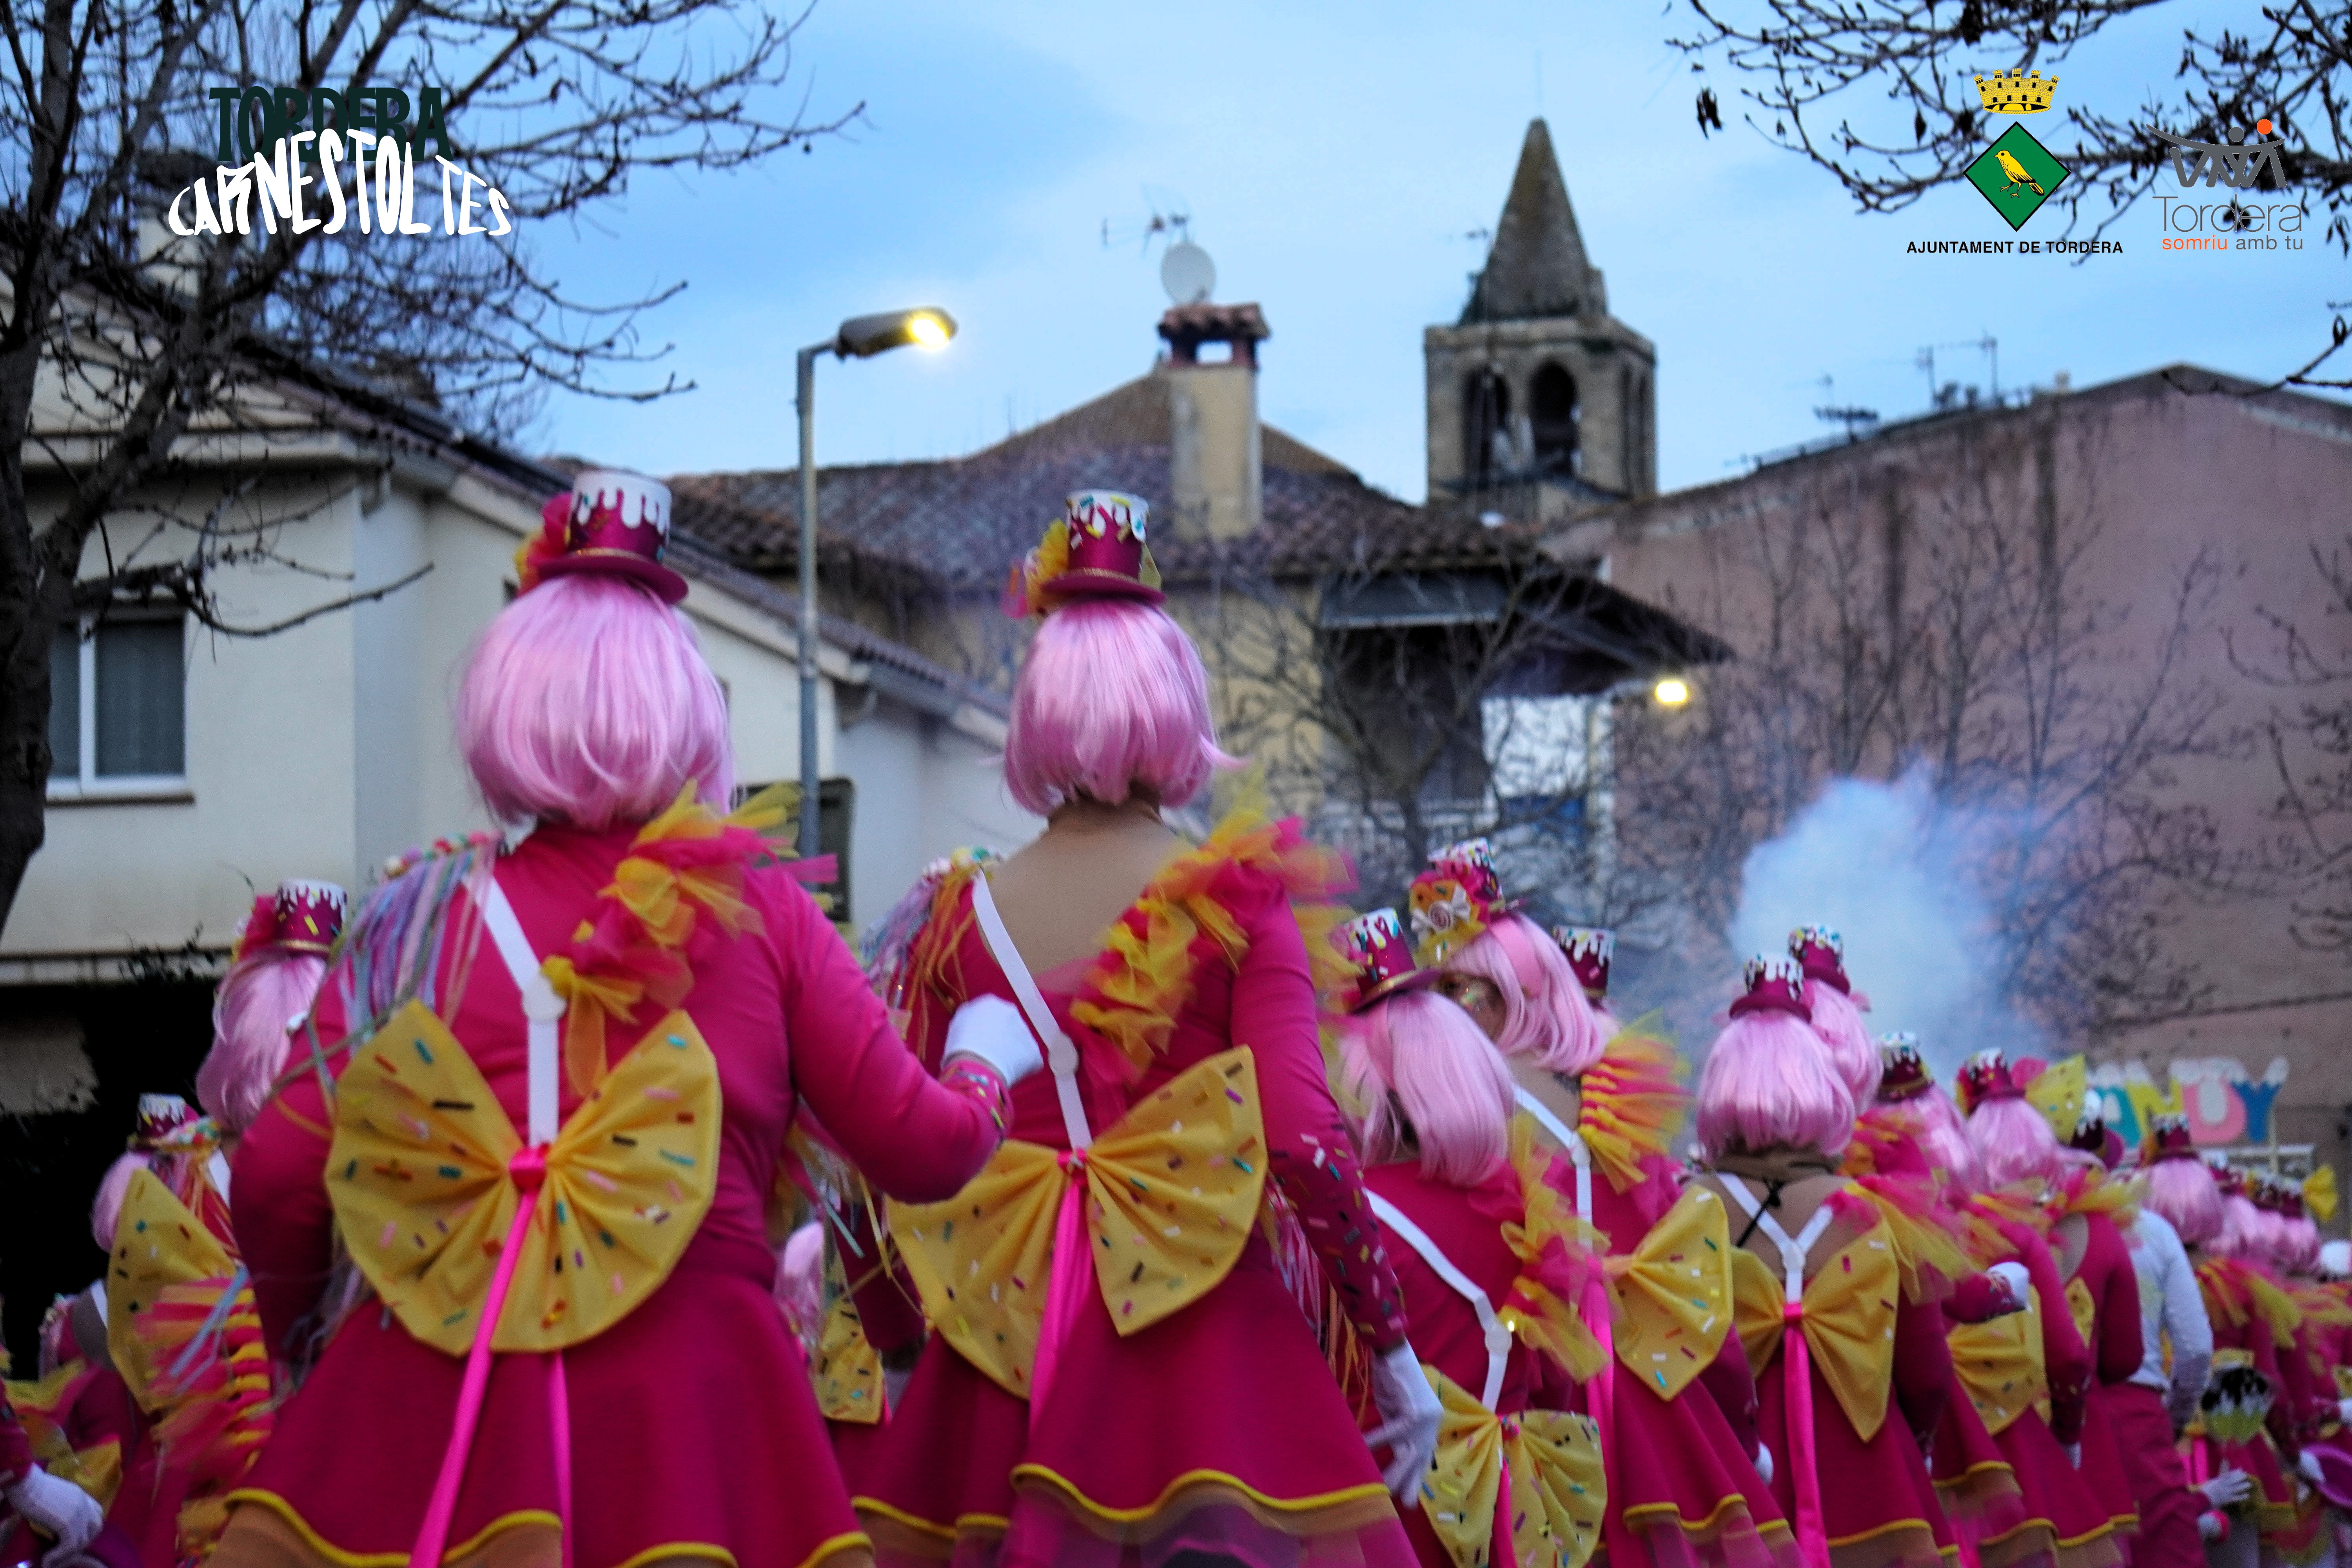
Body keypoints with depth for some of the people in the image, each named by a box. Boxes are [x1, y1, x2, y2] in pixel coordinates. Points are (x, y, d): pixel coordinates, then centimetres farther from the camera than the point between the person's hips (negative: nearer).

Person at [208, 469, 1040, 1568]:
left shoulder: (420, 916, 9)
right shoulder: (757, 908, 8)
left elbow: (278, 1180, 3)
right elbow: (917, 1150, 9)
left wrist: (302, 1343, 23)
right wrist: (987, 1062, 32)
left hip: (416, 1395, 1)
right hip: (685, 1385, -1)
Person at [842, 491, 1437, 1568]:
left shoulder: (962, 917, 5)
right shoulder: (1237, 902, -3)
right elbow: (1304, 1141, -11)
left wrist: (879, 1355, 18)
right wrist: (1392, 1347, -4)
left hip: (1007, 1360, 3)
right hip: (1206, 1354, -3)